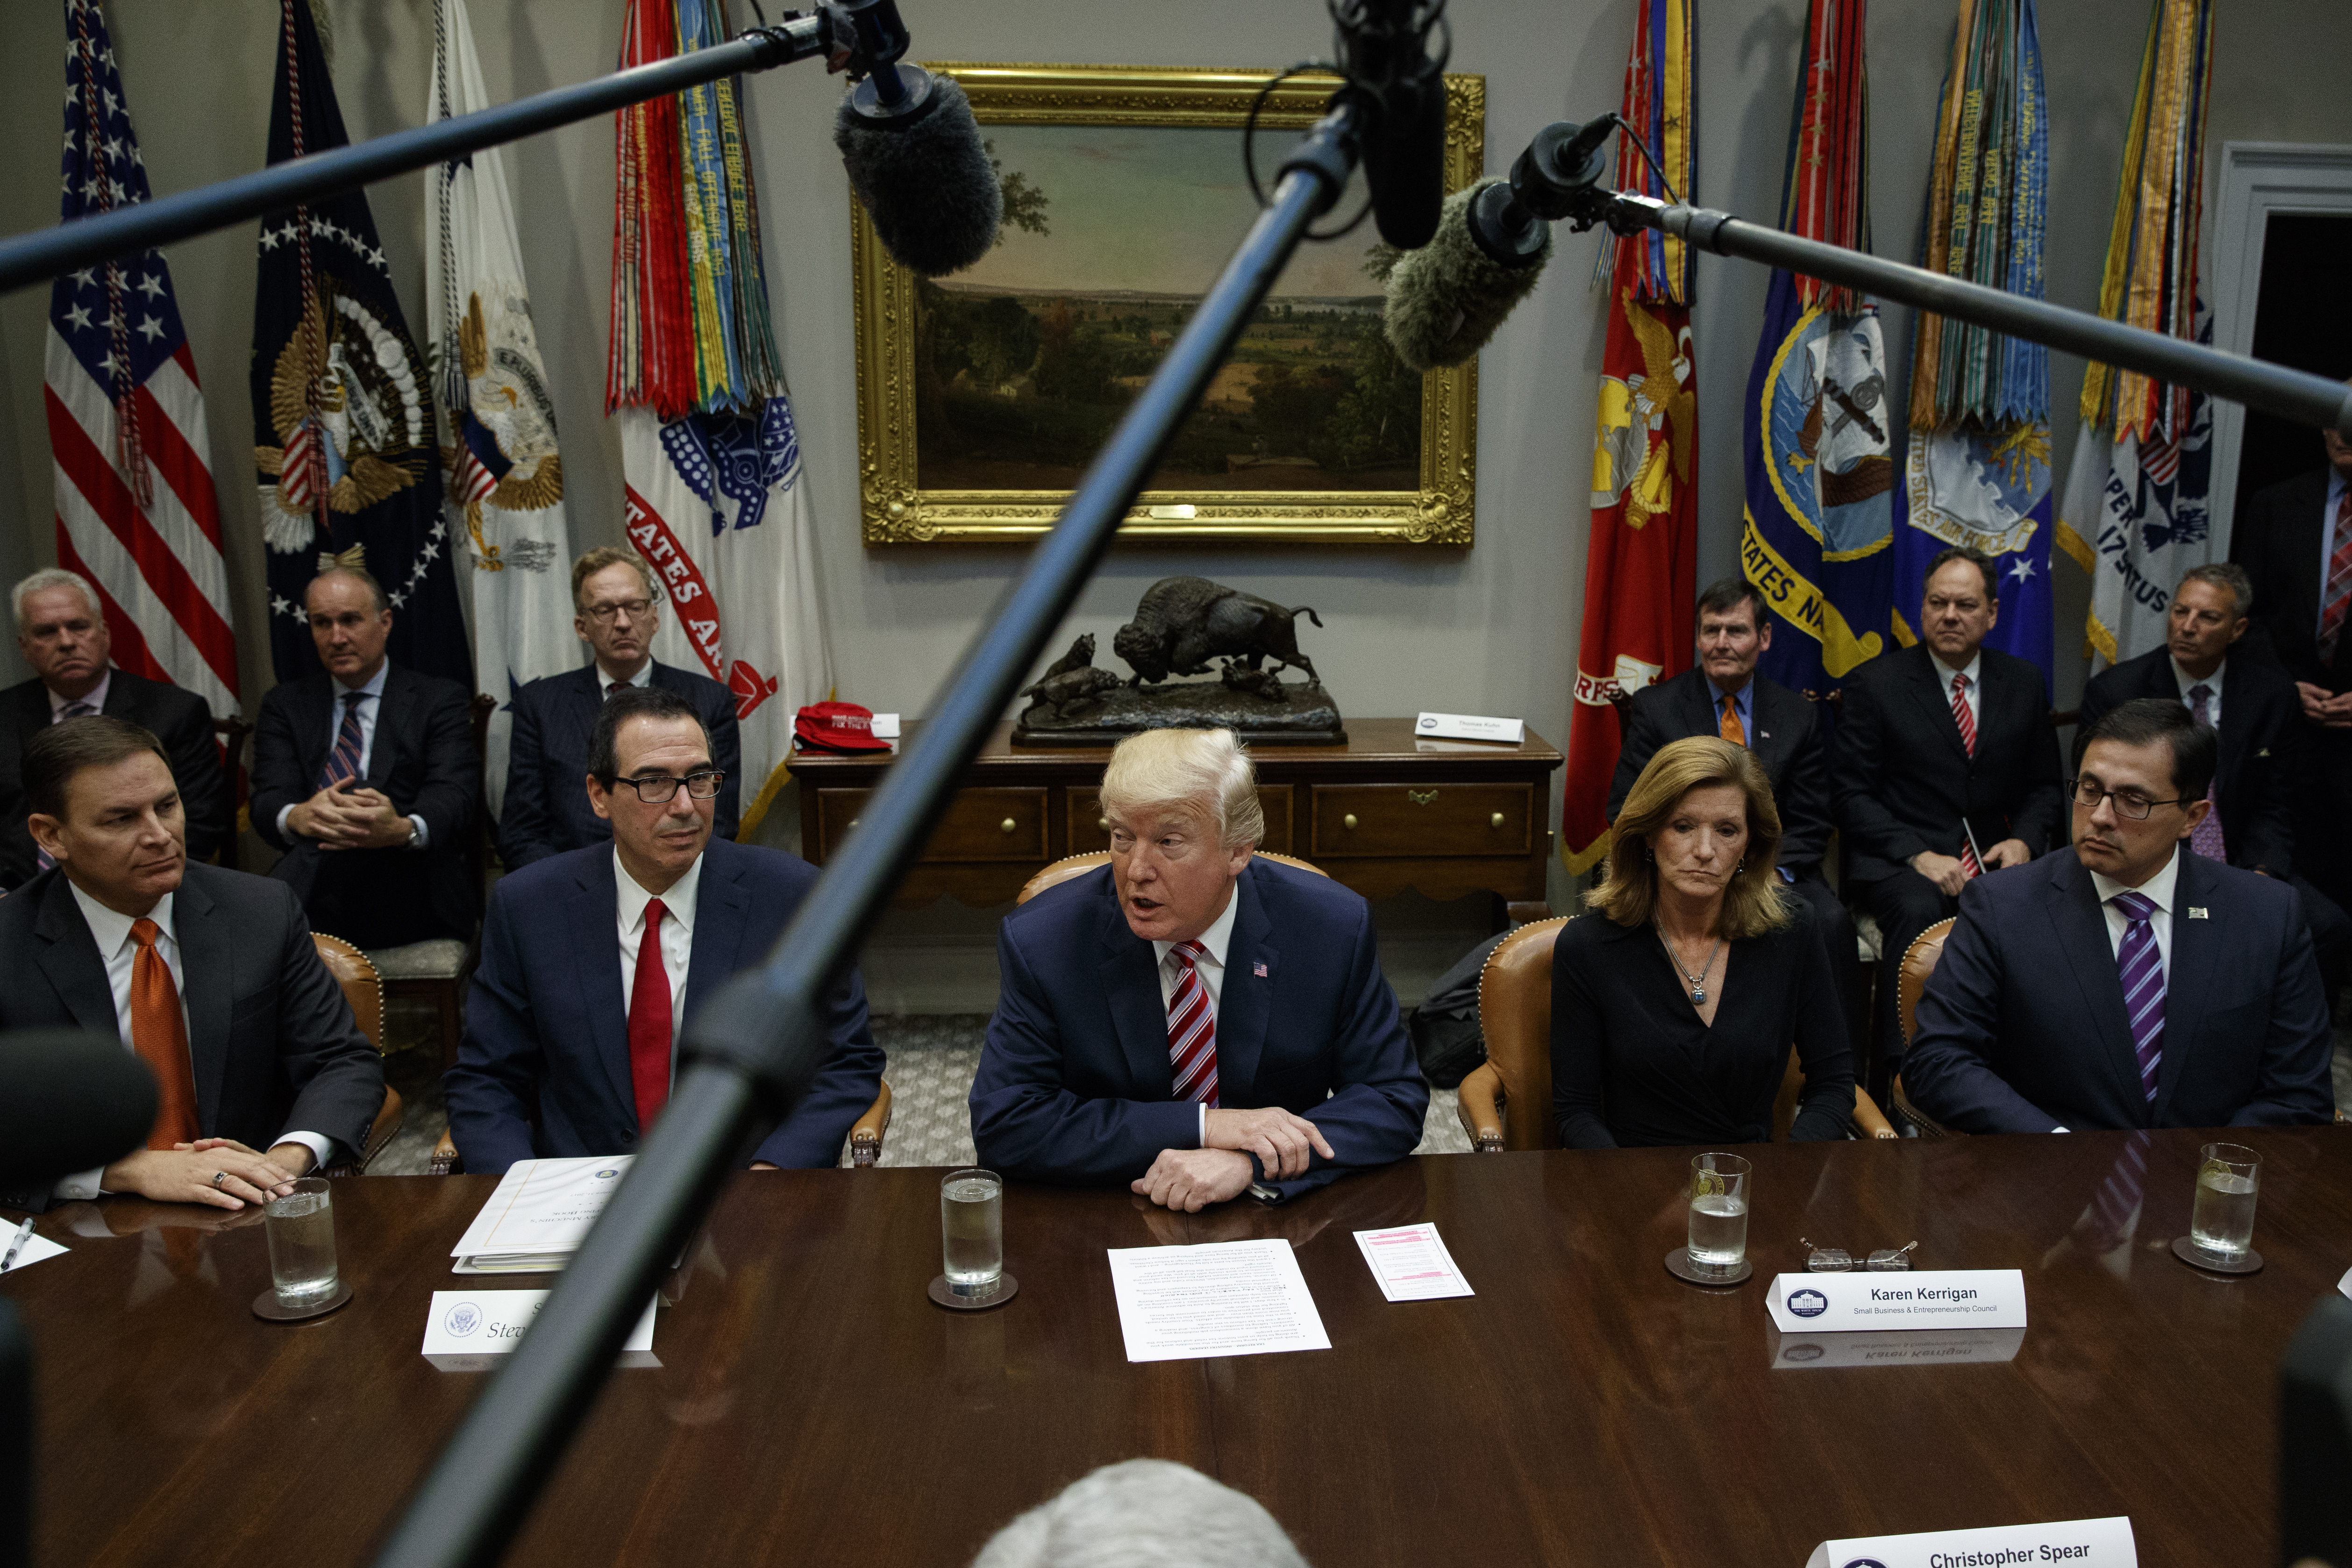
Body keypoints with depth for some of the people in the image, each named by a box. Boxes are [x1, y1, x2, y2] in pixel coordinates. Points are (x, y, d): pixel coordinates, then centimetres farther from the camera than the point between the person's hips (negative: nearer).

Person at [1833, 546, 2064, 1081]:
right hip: (1897, 862, -3)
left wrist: (2024, 841, -4)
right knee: (1919, 912, -36)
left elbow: (2045, 785, 18)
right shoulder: (1875, 683, 1)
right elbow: (1852, 793, -3)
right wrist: (1918, 856, -16)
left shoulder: (2023, 683, 13)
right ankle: (1895, 1078, -30)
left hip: (1993, 858, 3)